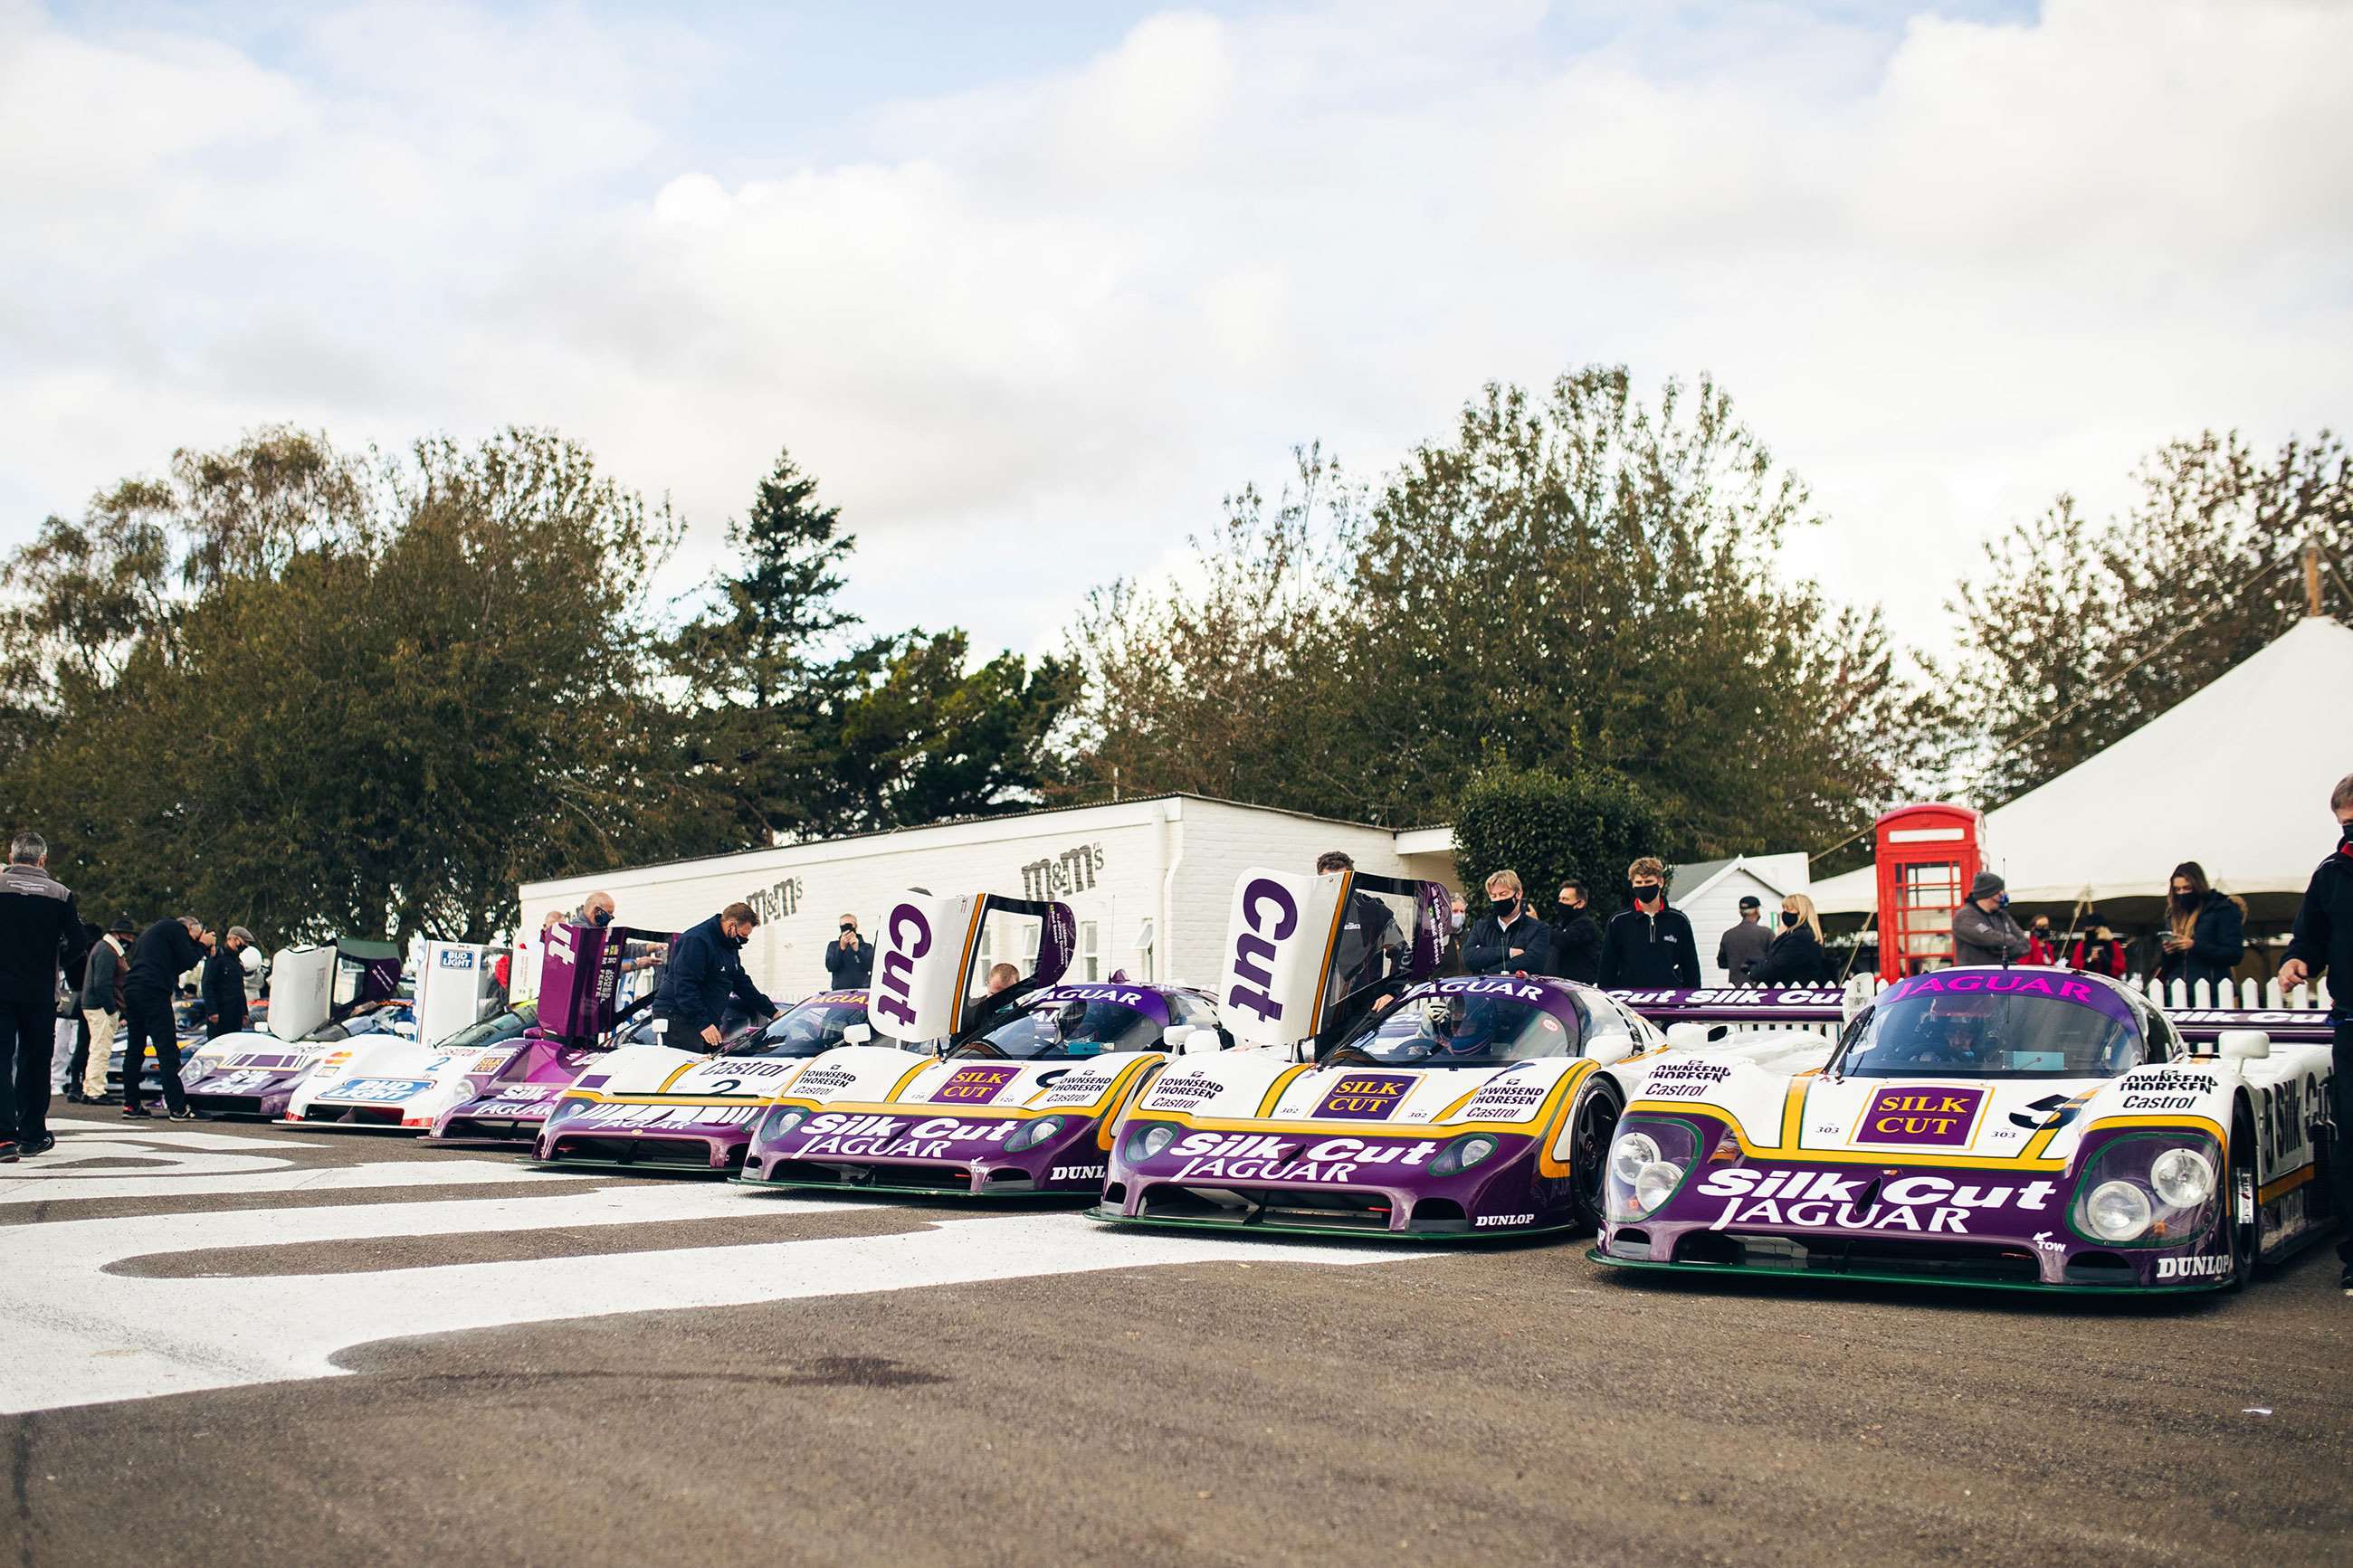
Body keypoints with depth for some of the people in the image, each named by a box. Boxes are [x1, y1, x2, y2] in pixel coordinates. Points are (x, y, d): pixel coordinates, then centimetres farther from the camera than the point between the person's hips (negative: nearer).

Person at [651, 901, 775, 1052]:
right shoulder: (696, 941, -16)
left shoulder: (729, 948, 17)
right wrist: (703, 1023, -28)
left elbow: (743, 983, 25)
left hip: (707, 1021, 10)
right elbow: (685, 987, -23)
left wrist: (772, 1012, 21)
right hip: (678, 1020, -10)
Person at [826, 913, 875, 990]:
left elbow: (869, 966, -7)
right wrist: (842, 948, -15)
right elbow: (830, 967, -3)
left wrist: (857, 949, -20)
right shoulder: (833, 946, 12)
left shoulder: (866, 947, 9)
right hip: (839, 990, 1)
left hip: (861, 989, -1)